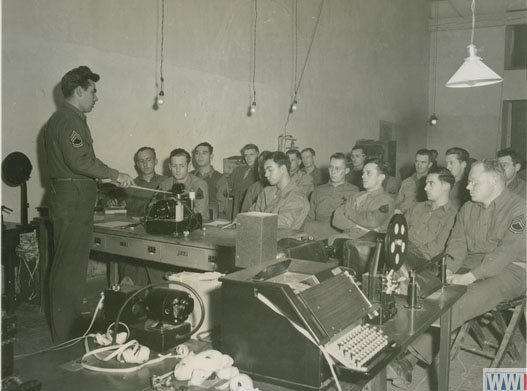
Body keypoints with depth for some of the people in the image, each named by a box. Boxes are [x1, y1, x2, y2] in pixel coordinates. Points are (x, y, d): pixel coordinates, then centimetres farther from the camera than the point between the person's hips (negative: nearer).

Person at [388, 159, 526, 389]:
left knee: (460, 304, -32)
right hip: (472, 264, 7)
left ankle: (414, 357, -34)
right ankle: (409, 361, -28)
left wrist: (469, 277, -29)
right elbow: (457, 243, 8)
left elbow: (507, 251, -21)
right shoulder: (468, 208, 11)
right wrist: (449, 270, -12)